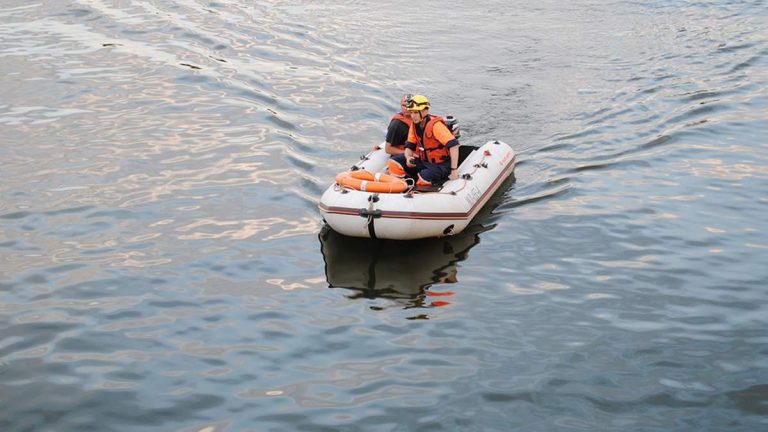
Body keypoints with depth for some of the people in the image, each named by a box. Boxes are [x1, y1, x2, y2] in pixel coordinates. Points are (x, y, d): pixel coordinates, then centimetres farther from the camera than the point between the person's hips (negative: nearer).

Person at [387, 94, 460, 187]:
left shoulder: (435, 125, -22)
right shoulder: (414, 125, 1)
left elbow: (454, 145, -29)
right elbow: (409, 146, 6)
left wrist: (454, 171, -30)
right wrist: (408, 158, -18)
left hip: (440, 165, -7)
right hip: (423, 161, 7)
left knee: (424, 177, -37)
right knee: (394, 163, -6)